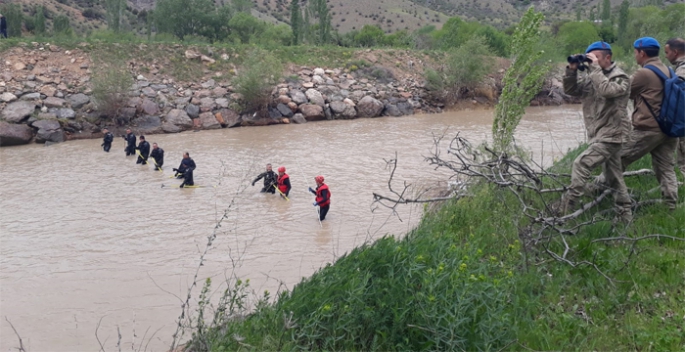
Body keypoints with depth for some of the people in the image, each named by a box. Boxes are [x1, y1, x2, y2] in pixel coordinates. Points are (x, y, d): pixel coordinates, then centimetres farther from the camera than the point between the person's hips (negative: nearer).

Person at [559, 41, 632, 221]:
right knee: (615, 177, 12)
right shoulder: (591, 78, 12)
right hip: (600, 135, 8)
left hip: (610, 135, -8)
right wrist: (572, 70, -6)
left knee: (581, 164, -17)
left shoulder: (620, 78, -9)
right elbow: (570, 90, 9)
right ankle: (625, 216, 19)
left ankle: (565, 210, -15)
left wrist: (595, 68, -22)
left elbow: (606, 90, -29)